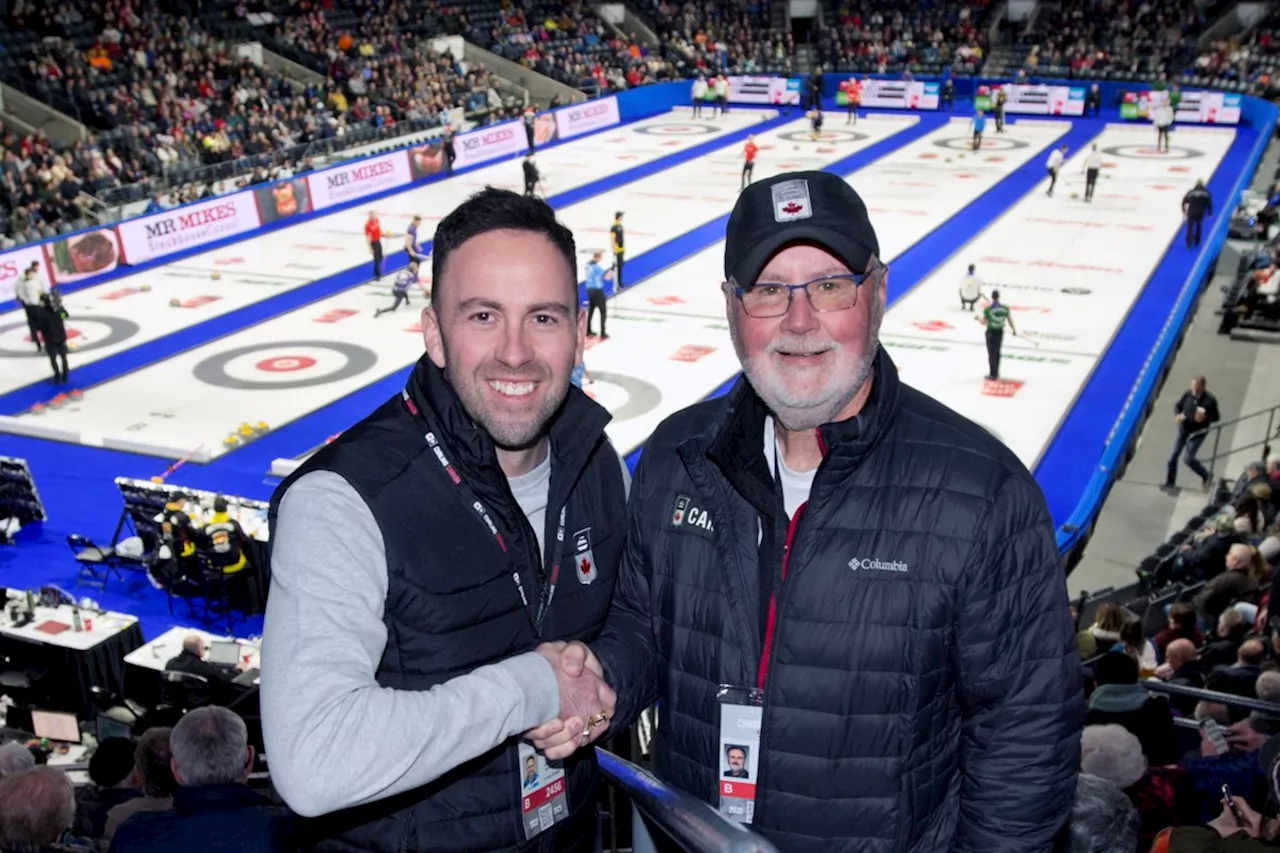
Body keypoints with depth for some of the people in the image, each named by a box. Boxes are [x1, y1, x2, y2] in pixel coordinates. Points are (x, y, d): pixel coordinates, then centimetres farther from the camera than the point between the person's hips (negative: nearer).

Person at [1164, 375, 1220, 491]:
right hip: (1183, 428, 4)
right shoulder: (1187, 394, -10)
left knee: (1187, 458, -8)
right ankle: (1170, 482, 19)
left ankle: (1206, 476, 18)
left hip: (1198, 432, -4)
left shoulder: (1210, 400, -18)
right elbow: (1178, 405, 5)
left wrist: (1205, 417, -27)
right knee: (1173, 455, 5)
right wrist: (1177, 415, -16)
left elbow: (1216, 417, -8)